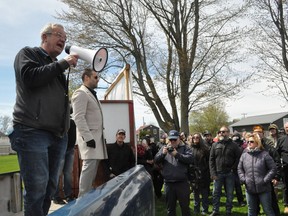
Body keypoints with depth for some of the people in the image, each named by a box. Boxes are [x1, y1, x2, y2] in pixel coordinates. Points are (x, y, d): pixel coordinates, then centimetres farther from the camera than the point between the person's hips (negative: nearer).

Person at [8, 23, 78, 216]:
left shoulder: (58, 67, 26)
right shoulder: (28, 53, 7)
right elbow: (30, 77, -13)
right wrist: (63, 63, -8)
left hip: (58, 135, 7)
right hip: (32, 131, -7)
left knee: (50, 187, 8)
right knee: (37, 187, -10)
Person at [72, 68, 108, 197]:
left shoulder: (92, 94, 22)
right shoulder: (80, 93, -7)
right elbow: (79, 118, -16)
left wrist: (100, 136, 17)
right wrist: (88, 137, -23)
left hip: (96, 136, 9)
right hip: (89, 136, -9)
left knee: (93, 167, 8)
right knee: (89, 166, -11)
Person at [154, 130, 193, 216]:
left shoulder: (184, 148, 2)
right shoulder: (164, 148, 10)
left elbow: (190, 159, -13)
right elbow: (156, 160, 3)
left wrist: (177, 154, -20)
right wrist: (163, 153, -16)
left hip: (182, 182, -2)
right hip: (168, 183, 3)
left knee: (185, 206, 9)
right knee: (170, 207, 16)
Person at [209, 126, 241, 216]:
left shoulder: (233, 145, 1)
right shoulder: (215, 145, 5)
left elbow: (238, 158, 0)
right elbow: (211, 160, 3)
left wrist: (233, 169, -10)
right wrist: (213, 173, -4)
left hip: (230, 174, -1)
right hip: (218, 173, 1)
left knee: (229, 194, 8)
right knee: (216, 193, 6)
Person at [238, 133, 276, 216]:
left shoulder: (264, 154, -6)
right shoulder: (244, 155, 5)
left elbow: (273, 168, -7)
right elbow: (239, 169, 13)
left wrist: (265, 180, -12)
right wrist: (243, 179, -1)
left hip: (263, 189, -4)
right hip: (249, 189, 4)